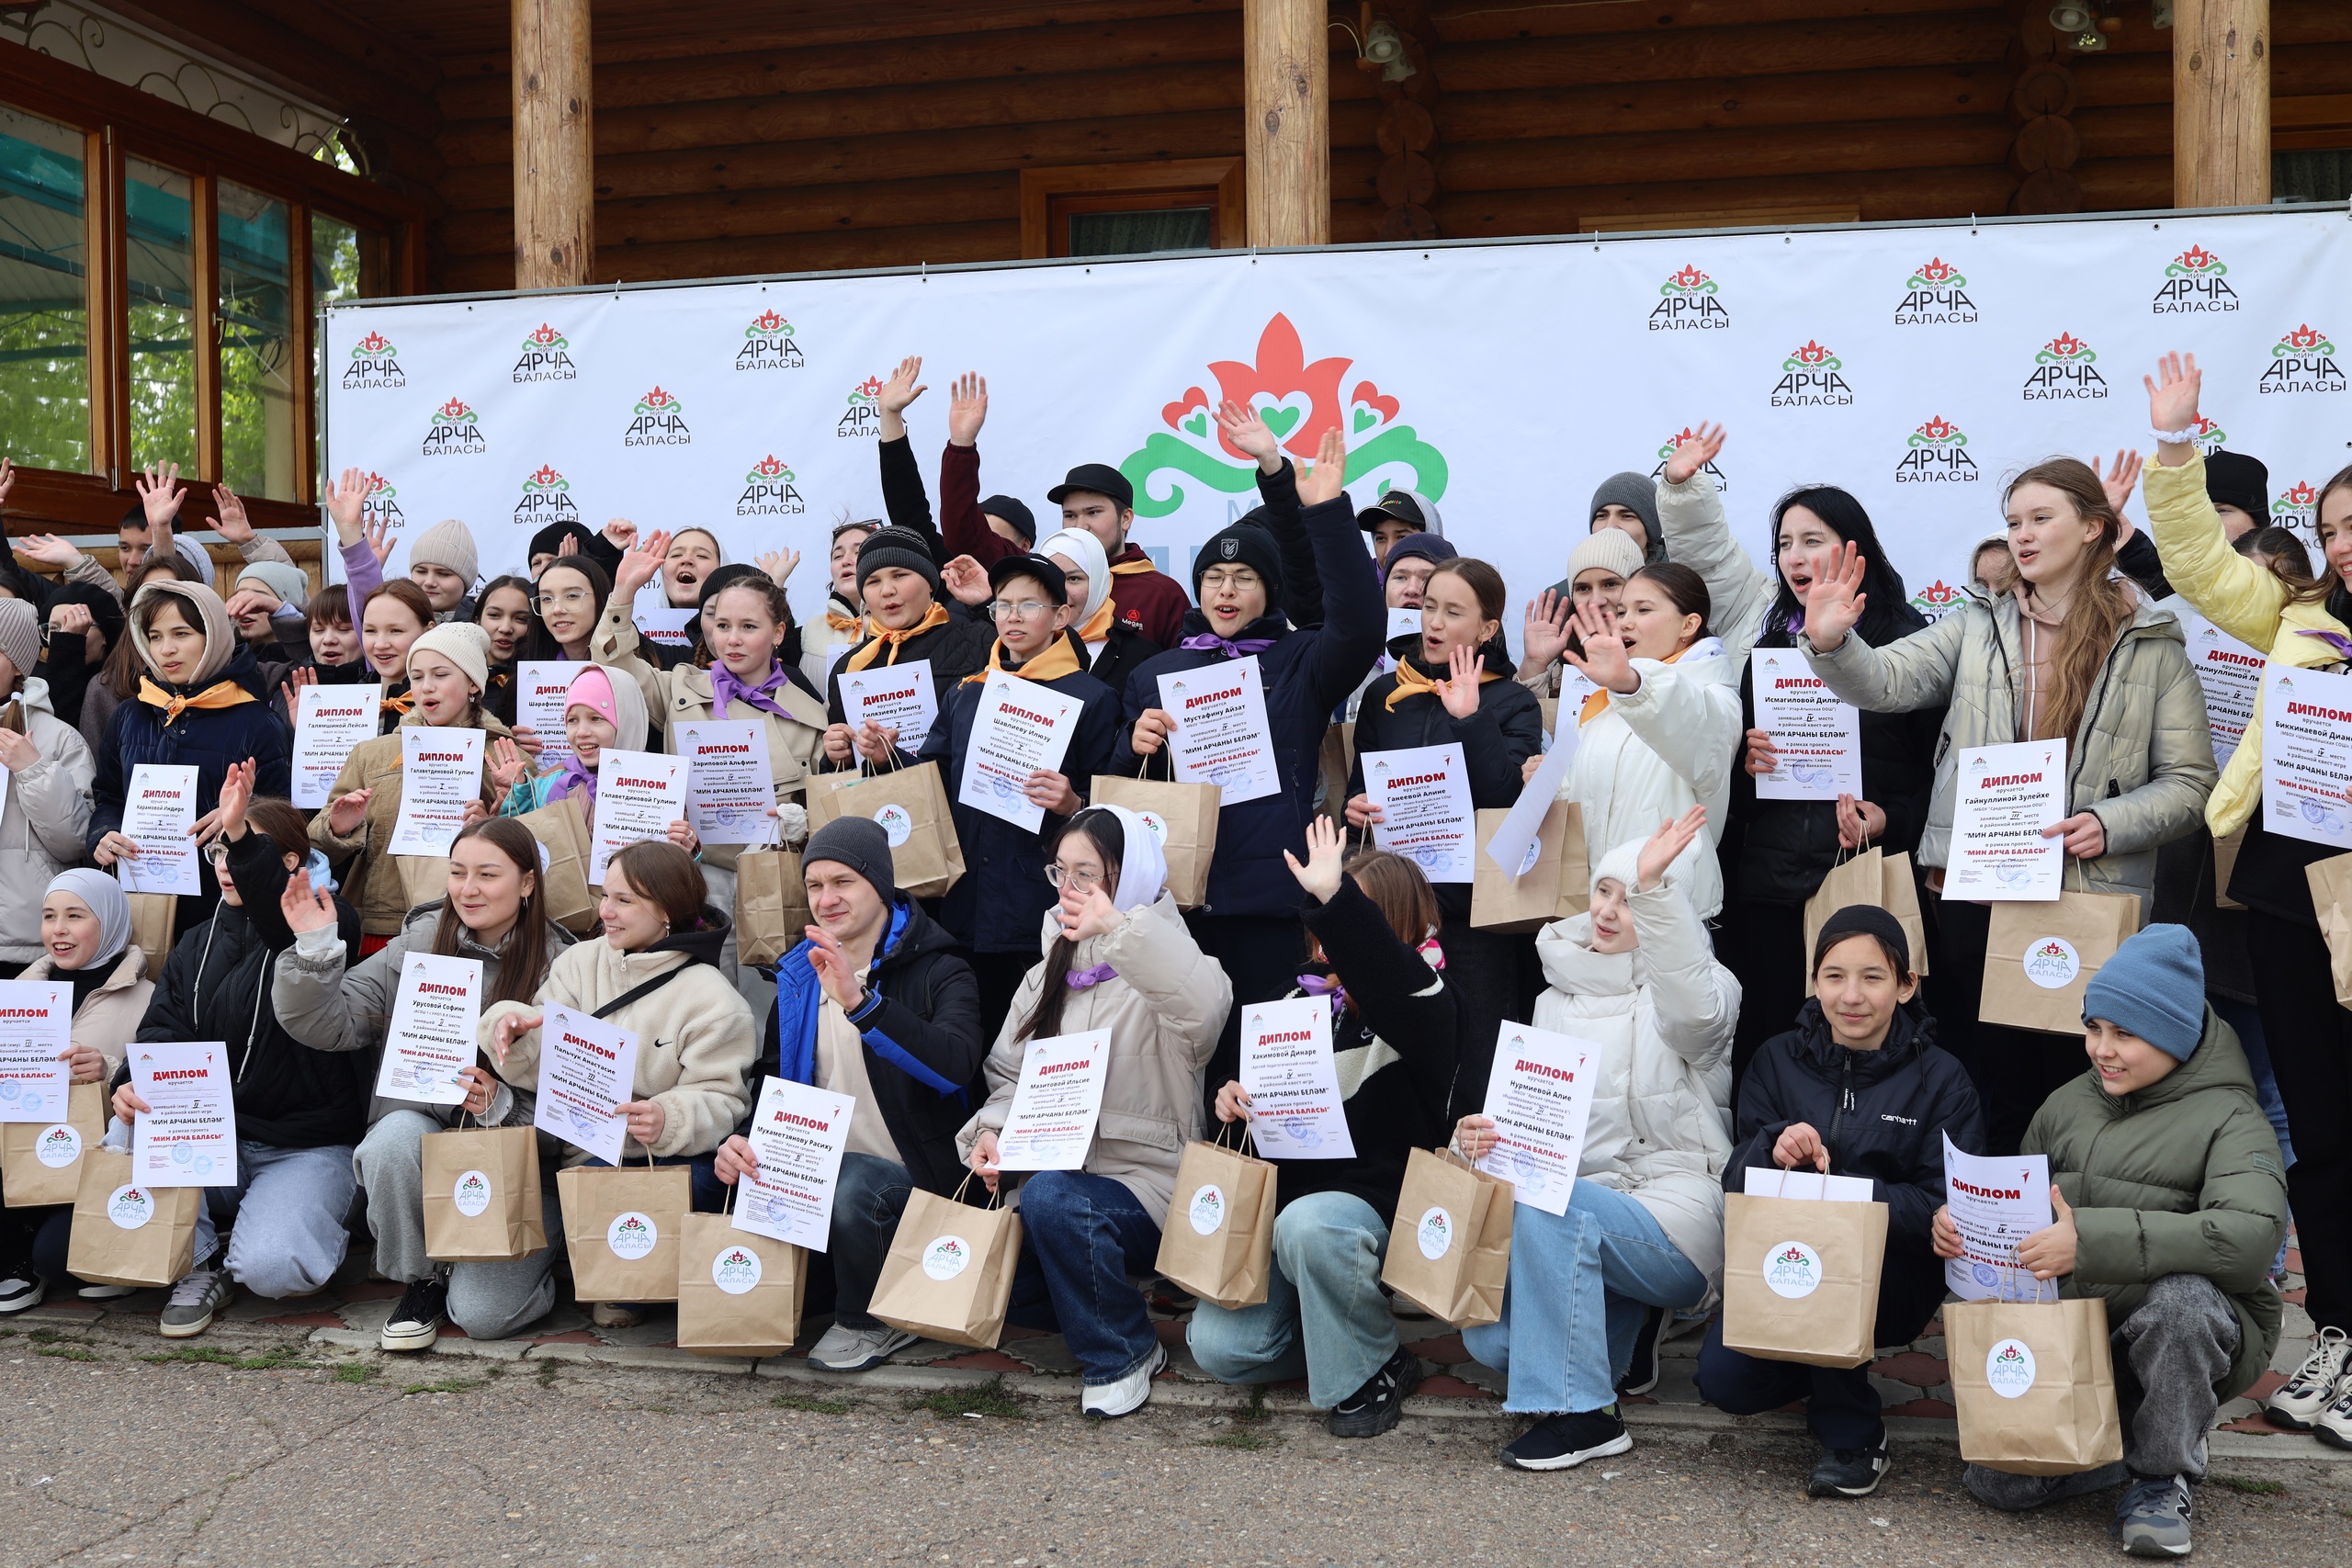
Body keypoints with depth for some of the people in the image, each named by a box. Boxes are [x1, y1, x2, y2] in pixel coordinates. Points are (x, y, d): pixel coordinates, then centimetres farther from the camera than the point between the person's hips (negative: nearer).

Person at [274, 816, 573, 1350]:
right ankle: (420, 1282, -6)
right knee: (395, 1134, -33)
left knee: (482, 1314, -20)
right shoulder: (420, 942, 3)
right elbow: (330, 1026, -1)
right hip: (423, 1130, 3)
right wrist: (316, 950, -15)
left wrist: (501, 1106, -24)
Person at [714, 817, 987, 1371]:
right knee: (739, 1189, -23)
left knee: (852, 1186, -35)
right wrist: (743, 1138, -10)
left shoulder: (937, 972, -9)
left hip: (915, 1176, -5)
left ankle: (870, 1323, -6)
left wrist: (859, 1002, -40)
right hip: (822, 1169, 5)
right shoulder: (799, 973, 10)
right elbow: (771, 1076, 12)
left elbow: (956, 1065, -29)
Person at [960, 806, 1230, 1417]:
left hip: (1144, 1184, -6)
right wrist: (992, 1131, -7)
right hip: (1058, 1171, 7)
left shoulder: (1154, 976, -8)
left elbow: (1207, 1007, -34)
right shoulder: (1048, 977, 15)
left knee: (1052, 1197, -36)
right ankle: (1085, 1304, 14)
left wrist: (1118, 927, -35)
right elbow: (1011, 1074, 15)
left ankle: (1123, 1353, -13)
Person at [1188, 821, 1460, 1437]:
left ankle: (1371, 1371, -13)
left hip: (1380, 1206, -6)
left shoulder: (1425, 1007, -10)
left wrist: (1334, 899, -48)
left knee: (1309, 1224, -40)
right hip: (1290, 1198, 6)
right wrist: (1236, 1098, 1)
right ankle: (1329, 1327, 18)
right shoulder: (1309, 1000, 10)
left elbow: (1390, 979, -38)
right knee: (1219, 1347, -12)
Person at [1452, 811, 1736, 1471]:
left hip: (1677, 1219, -6)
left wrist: (1654, 887, -42)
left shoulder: (1692, 986, -5)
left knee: (1547, 1202, -33)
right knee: (1491, 1336, -15)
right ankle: (1621, 1327, 15)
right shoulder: (1559, 996, 14)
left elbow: (1694, 1013, -32)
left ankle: (1581, 1414, -21)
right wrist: (1489, 1134, -9)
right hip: (1583, 1215, 6)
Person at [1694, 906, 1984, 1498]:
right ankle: (1830, 1364, 15)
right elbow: (1736, 1179, -3)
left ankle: (1853, 1433, -12)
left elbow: (1945, 1206, -13)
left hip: (1896, 1277, -2)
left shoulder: (1941, 1078, -4)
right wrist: (1773, 1148, -27)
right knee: (1723, 1379, -19)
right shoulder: (1778, 1060, 3)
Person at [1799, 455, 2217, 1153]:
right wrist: (1831, 645, -25)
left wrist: (2111, 824, -17)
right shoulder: (1976, 630, 10)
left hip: (2087, 899, -2)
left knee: (2070, 1086, 4)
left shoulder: (2152, 647, 4)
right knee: (1984, 1083, 9)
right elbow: (1885, 682, -5)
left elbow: (2189, 781, 0)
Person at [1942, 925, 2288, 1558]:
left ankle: (2162, 1477, -12)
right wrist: (1963, 1223, -9)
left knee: (2182, 1295, -38)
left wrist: (2092, 1241, -35)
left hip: (2191, 1337, -4)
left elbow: (2253, 1233, -27)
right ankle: (2123, 1437, 18)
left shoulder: (2227, 1116, -8)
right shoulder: (2065, 1106, 9)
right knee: (1997, 1481, -13)